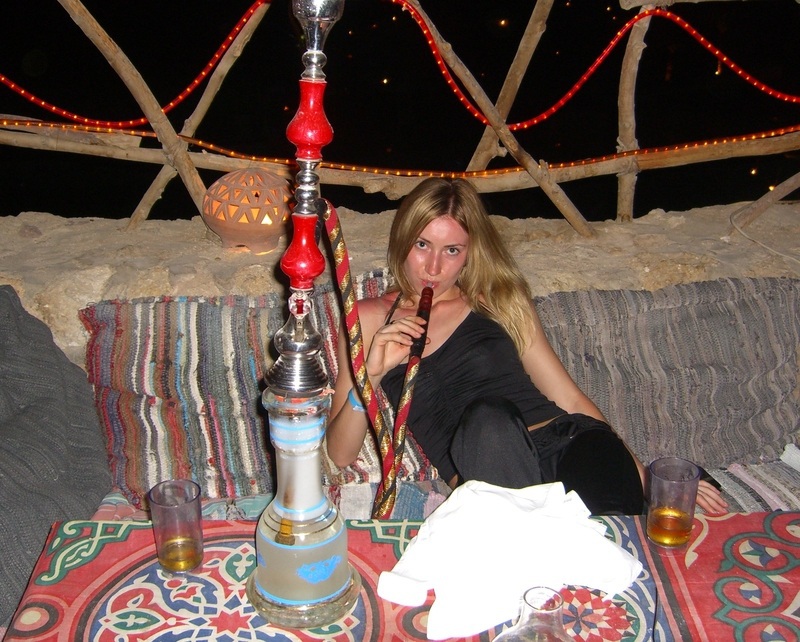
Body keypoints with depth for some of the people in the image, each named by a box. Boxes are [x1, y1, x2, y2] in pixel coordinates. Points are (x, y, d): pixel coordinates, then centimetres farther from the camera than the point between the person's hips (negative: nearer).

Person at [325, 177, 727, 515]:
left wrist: (650, 478, 12)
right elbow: (340, 454, 9)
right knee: (486, 416, -36)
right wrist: (371, 375, -8)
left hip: (565, 440, 2)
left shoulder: (497, 299, 21)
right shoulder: (370, 319, 15)